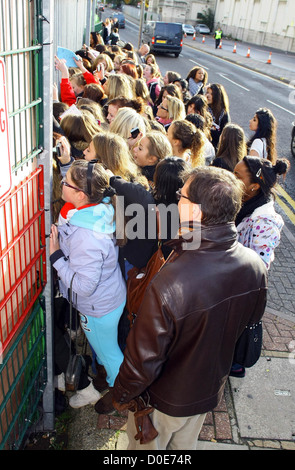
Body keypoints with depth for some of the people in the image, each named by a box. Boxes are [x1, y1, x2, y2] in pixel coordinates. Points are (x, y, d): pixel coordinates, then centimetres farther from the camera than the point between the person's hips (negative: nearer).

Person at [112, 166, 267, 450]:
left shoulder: (170, 283, -42)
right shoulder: (254, 265, -21)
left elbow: (143, 358, -30)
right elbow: (252, 319, 0)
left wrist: (121, 395, -10)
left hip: (165, 399, -5)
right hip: (212, 391, 5)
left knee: (146, 446, 27)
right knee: (185, 444, 33)